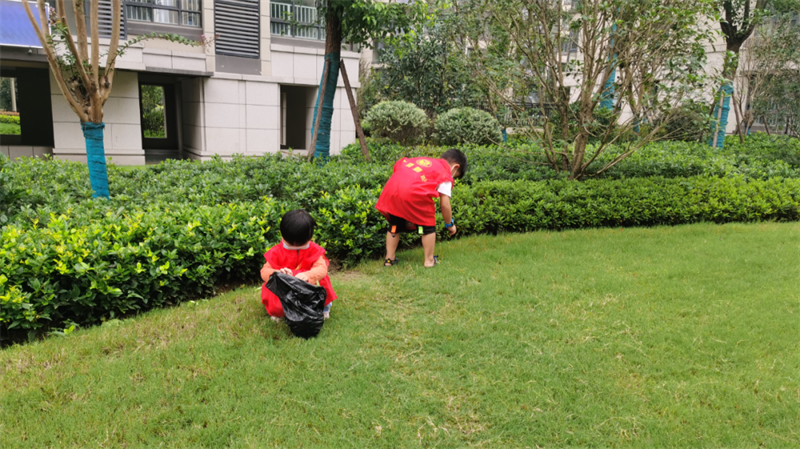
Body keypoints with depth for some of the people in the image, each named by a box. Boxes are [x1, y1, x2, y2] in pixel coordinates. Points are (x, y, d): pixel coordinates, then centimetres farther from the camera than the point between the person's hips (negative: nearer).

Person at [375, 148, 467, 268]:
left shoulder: (420, 160, 32)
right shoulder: (446, 174, 15)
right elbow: (445, 205, 9)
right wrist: (450, 224, 24)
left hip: (391, 189, 6)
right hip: (414, 194, -6)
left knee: (395, 225, 25)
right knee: (428, 225, 15)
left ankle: (389, 258, 29)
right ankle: (429, 260, 20)